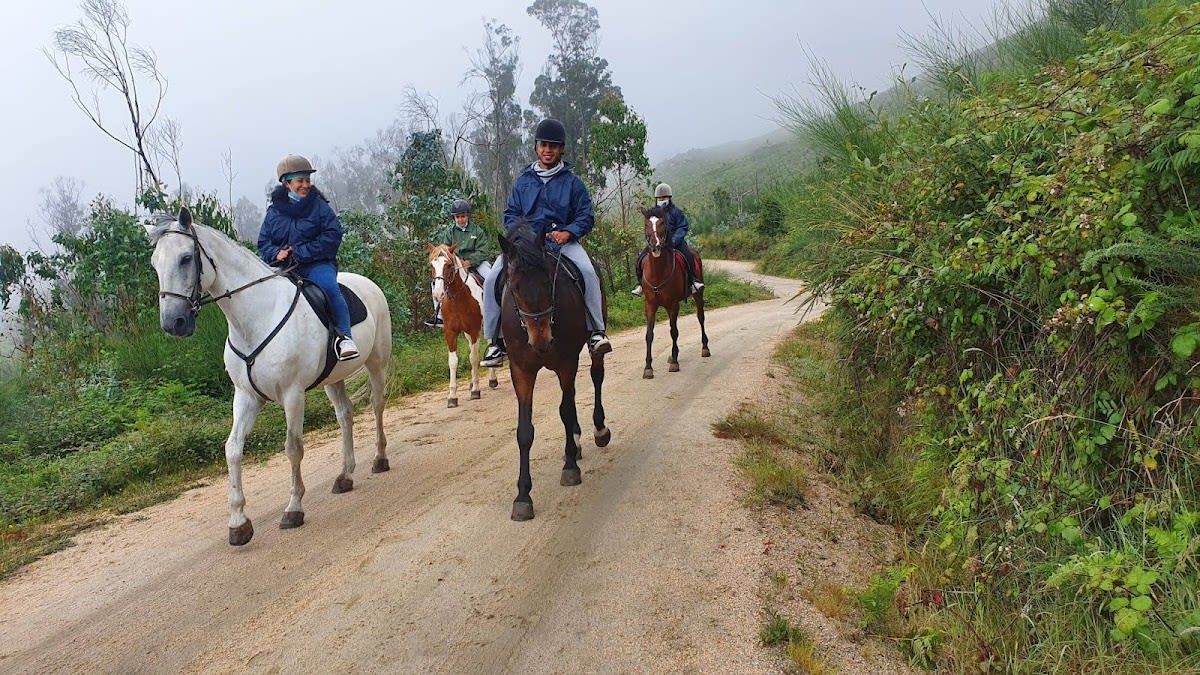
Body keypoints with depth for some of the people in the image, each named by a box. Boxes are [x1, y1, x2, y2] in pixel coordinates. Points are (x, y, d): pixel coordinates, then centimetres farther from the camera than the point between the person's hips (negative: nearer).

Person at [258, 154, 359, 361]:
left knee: (329, 287, -33)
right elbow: (263, 242, 13)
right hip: (284, 267, 4)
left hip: (317, 264, -4)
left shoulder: (319, 206, 2)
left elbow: (332, 235, -8)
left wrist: (300, 252, -15)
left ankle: (344, 335, -27)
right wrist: (276, 254, -12)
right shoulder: (274, 212, 11)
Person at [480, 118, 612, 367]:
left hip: (563, 240, -2)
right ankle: (497, 341, -9)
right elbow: (510, 214, 16)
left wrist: (568, 232, -16)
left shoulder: (572, 182, 8)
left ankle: (596, 332, -24)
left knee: (588, 272, -32)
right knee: (492, 280, -18)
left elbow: (586, 217, 4)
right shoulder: (523, 181, 15)